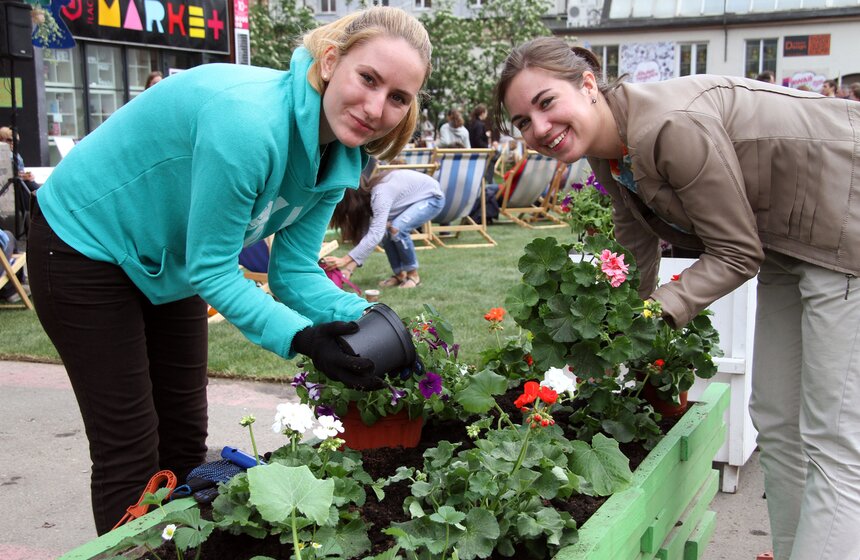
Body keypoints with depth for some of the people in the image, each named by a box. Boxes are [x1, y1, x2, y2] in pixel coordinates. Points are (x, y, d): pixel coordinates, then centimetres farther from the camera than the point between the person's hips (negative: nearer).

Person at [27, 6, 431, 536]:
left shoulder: (340, 158, -11)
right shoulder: (248, 120, -36)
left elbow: (295, 272, -9)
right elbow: (212, 269, -29)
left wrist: (364, 321, -25)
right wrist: (302, 339, -39)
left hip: (169, 262, 8)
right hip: (85, 247, -8)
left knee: (185, 439, 14)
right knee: (129, 452, -2)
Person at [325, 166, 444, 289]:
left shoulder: (380, 194, -33)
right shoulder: (367, 196, -6)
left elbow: (375, 235, -40)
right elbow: (366, 235, -8)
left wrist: (345, 260, -41)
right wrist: (349, 268, -17)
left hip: (433, 197, -9)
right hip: (415, 199, 9)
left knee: (397, 228, -27)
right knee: (384, 229, -11)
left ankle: (413, 275, -10)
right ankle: (400, 274, 4)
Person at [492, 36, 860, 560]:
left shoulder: (673, 126, -31)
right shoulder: (610, 152, -3)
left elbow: (736, 254, -23)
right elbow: (634, 268, 7)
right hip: (787, 241, 9)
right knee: (776, 423, 15)